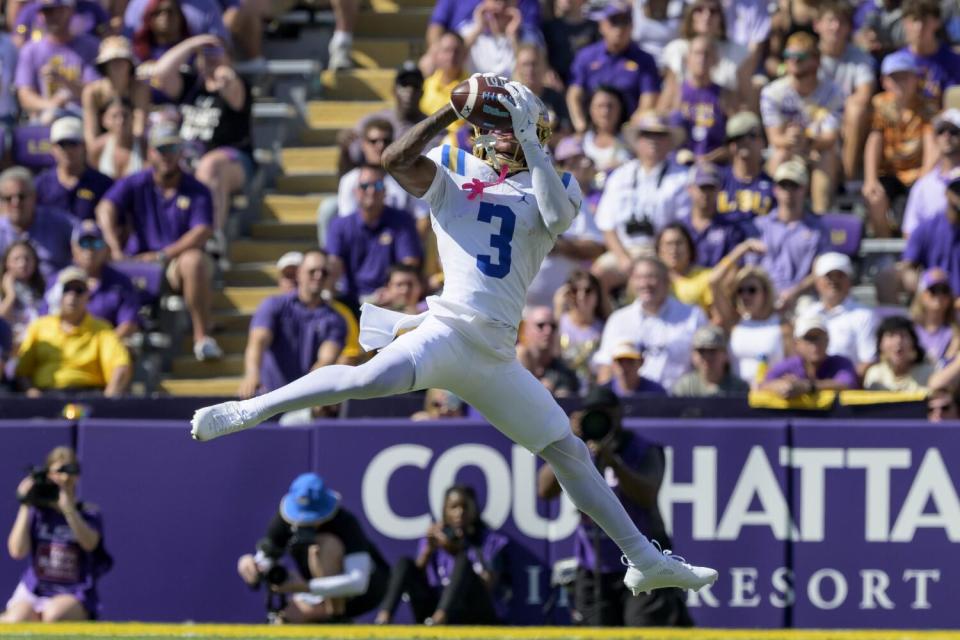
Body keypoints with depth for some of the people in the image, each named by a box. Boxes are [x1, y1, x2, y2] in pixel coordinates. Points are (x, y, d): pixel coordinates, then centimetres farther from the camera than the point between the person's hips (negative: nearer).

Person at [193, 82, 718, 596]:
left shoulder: (544, 189, 14)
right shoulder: (453, 178, 12)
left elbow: (559, 214, -11)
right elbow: (396, 159, -6)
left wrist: (528, 137, -12)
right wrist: (455, 110, -11)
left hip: (498, 357, 3)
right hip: (448, 331, -3)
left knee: (570, 453, 9)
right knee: (375, 377, -34)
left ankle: (645, 560, 17)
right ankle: (249, 411, -25)